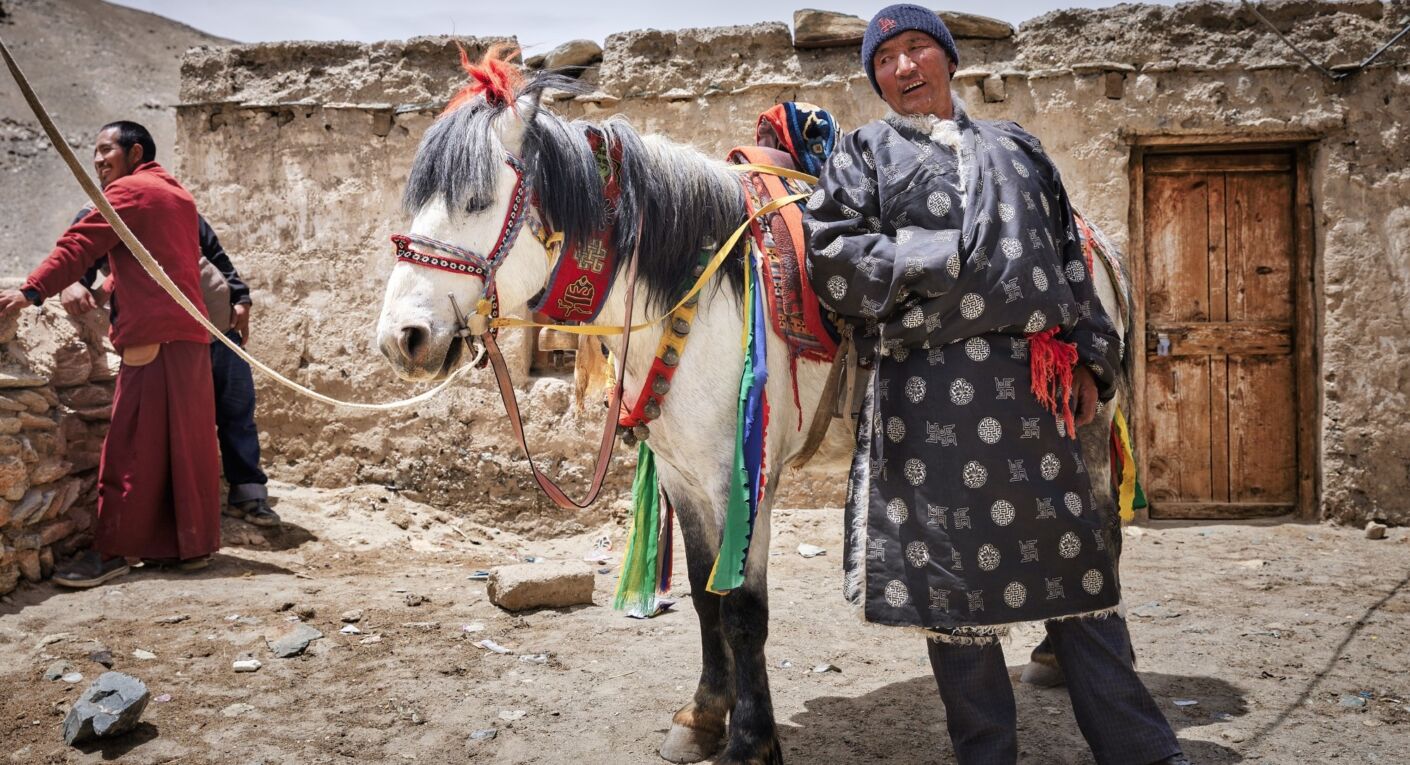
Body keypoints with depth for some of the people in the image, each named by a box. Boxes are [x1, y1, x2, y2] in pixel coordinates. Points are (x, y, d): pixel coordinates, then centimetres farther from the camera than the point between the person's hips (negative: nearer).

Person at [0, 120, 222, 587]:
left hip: (153, 336, -8)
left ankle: (112, 551, -4)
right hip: (189, 333, 8)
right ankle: (193, 543, 13)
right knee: (187, 445, 9)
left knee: (132, 447, -7)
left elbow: (80, 245, -13)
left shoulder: (129, 190, -2)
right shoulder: (179, 197, 23)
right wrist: (109, 289, 18)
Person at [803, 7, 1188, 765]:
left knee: (1075, 559, 7)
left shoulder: (1014, 146, 20)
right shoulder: (866, 152, 9)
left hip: (1033, 382, 3)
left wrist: (1088, 356, 9)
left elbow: (1069, 258, 18)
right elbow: (827, 252, -6)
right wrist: (943, 256, -9)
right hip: (931, 390, -3)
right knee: (954, 568, 3)